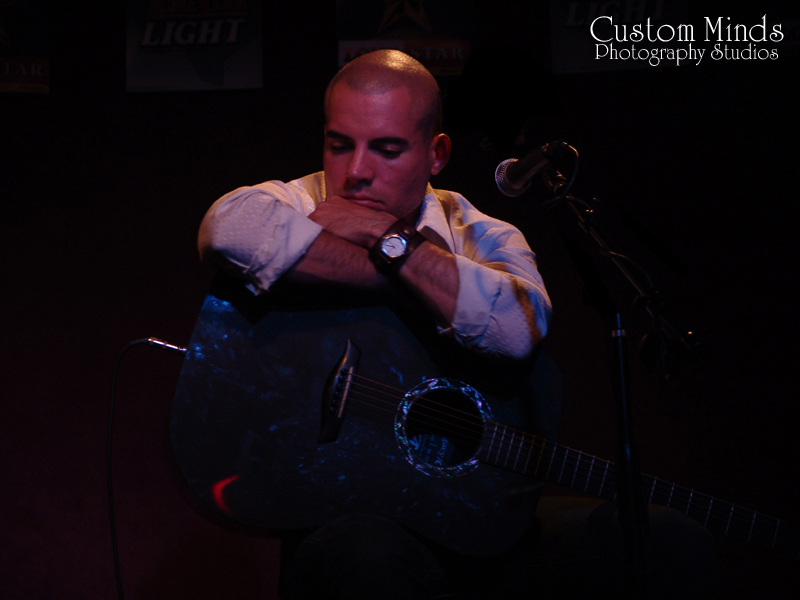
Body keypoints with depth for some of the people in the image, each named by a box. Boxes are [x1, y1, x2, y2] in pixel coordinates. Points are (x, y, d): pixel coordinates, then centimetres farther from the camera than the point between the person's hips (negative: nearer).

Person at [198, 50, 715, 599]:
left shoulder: (485, 238, 8)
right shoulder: (302, 205, 3)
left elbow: (519, 327, -17)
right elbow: (232, 230, -24)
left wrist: (390, 242, -14)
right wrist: (407, 277, -15)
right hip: (340, 511, -2)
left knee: (668, 545, -20)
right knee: (367, 554, -39)